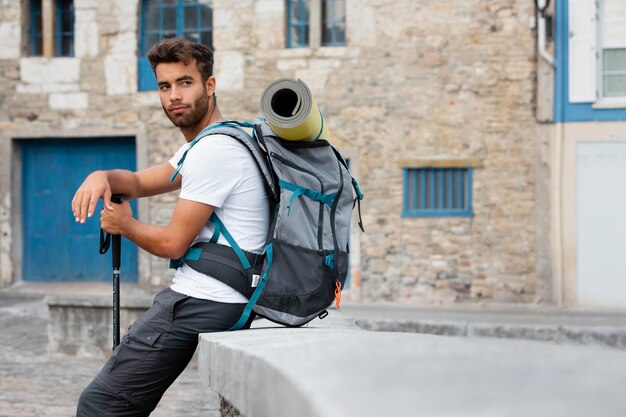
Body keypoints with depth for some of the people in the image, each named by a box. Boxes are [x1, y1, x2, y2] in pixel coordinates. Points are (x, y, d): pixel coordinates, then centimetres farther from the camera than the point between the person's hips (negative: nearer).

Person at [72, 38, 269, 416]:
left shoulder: (213, 151, -16)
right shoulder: (206, 144, 19)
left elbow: (172, 244, -15)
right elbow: (140, 183, 25)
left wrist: (124, 225, 5)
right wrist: (102, 176, 1)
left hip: (199, 303, -11)